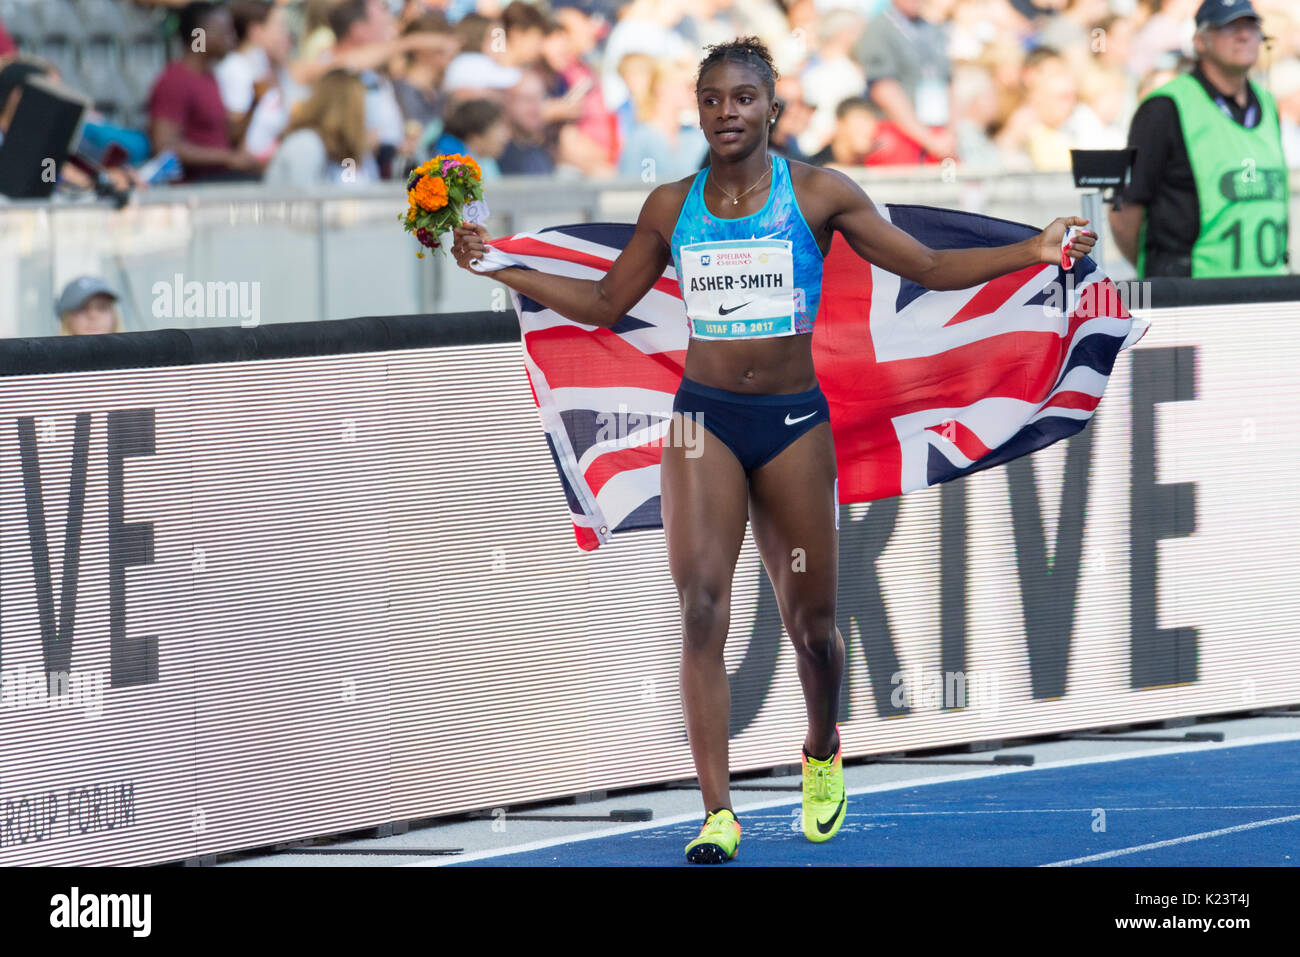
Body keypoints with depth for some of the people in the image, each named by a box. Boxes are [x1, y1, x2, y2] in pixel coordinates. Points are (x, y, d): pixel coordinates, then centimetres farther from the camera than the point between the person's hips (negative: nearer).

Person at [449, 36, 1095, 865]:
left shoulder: (817, 195, -2)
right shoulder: (673, 207, 5)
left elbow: (930, 267, 0)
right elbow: (605, 304, 17)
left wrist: (1029, 253, -12)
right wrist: (498, 266, 10)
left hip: (795, 422, -1)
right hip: (705, 421, 1)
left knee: (811, 619, 7)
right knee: (702, 609, -14)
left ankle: (823, 755, 38)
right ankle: (718, 813, -15)